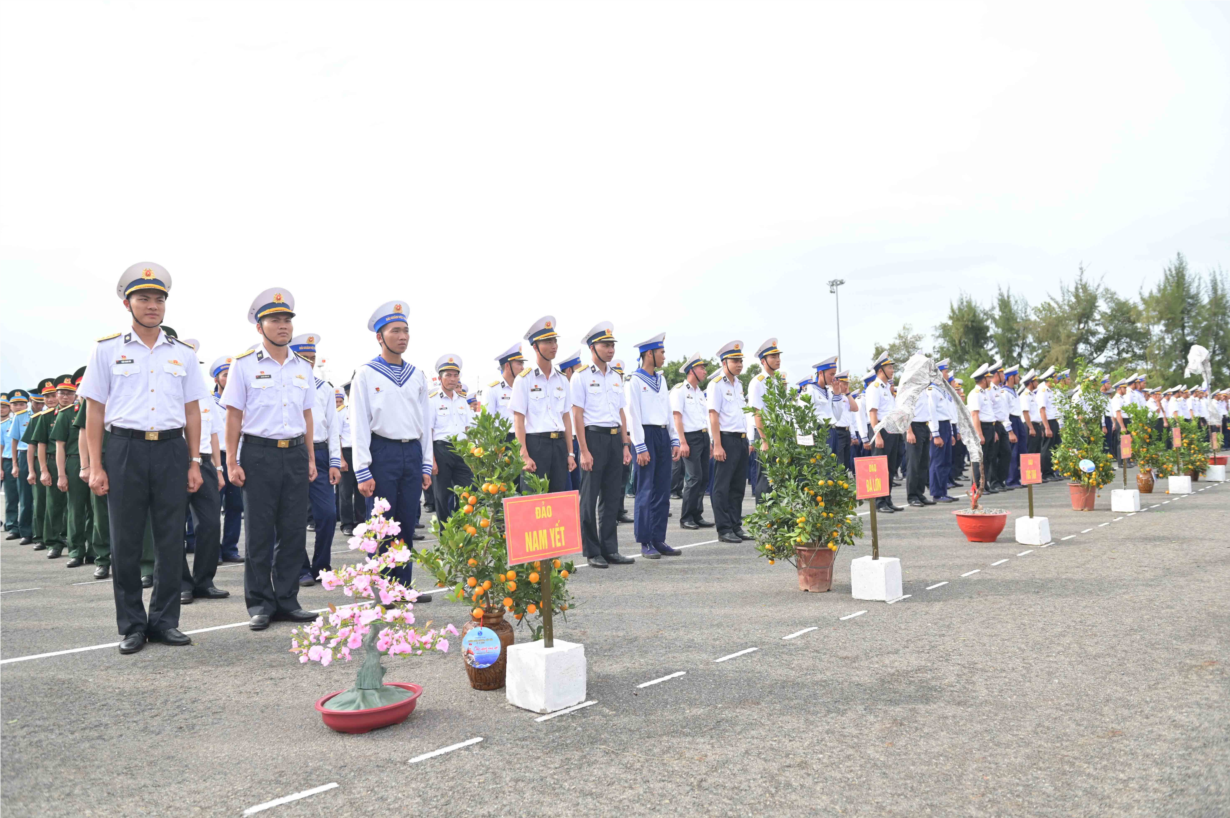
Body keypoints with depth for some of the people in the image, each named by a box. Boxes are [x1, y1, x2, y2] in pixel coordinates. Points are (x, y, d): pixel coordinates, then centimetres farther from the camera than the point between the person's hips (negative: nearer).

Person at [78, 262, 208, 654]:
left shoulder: (183, 353, 11)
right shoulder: (108, 350, 6)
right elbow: (95, 411, 4)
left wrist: (194, 462, 5)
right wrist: (95, 467, -3)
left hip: (171, 449, 2)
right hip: (126, 449, -1)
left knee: (170, 541, 4)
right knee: (126, 543, 3)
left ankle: (164, 621, 15)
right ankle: (132, 626, 14)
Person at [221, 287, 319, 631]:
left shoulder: (303, 368, 13)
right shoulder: (244, 365, 0)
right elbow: (234, 416, -1)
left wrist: (310, 457, 12)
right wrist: (232, 462, -6)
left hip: (295, 453, 4)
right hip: (259, 452, -4)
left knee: (293, 531, 6)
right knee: (259, 533, 2)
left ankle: (287, 600, 16)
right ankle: (259, 604, 12)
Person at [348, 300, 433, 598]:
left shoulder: (417, 375, 13)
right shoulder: (366, 374, -1)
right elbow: (359, 425, -5)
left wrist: (426, 466, 10)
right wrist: (363, 472, -11)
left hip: (412, 452, 5)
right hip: (383, 452, -4)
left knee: (407, 524, 8)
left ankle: (403, 586, 18)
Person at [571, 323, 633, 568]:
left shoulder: (616, 377, 15)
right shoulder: (581, 377, -4)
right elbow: (577, 416, -9)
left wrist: (625, 445, 9)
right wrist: (584, 451, -14)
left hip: (615, 439, 6)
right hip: (594, 436, -6)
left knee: (612, 497, 9)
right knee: (590, 499, 0)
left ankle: (610, 549, 17)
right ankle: (592, 552, 8)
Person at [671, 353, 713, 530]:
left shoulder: (700, 392, 19)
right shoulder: (680, 390, -6)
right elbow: (677, 417, -12)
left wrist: (709, 440, 14)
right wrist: (683, 443, -18)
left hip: (704, 436, 8)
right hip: (690, 437, -8)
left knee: (704, 477, 7)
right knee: (694, 477, -11)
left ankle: (697, 515, 16)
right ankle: (686, 518, -3)